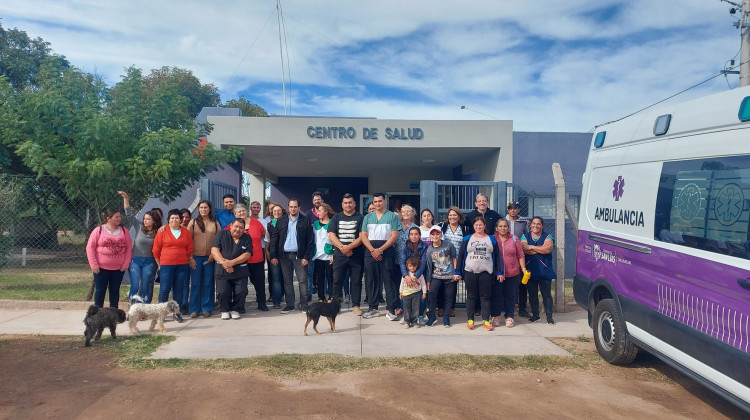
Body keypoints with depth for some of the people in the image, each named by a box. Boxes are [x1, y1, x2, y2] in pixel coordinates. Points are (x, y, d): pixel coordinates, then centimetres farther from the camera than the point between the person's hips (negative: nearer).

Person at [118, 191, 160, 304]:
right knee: (135, 286, -5)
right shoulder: (139, 227, 2)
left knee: (145, 287, 4)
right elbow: (129, 214, 2)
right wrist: (126, 198, -2)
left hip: (149, 262, 0)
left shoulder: (158, 233, 2)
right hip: (135, 260, 0)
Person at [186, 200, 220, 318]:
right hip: (195, 257, -1)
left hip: (210, 257, 1)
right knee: (195, 284, 3)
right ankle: (194, 309, 10)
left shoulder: (216, 223, 8)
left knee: (208, 284, 5)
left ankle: (206, 309, 14)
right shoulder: (193, 222, 6)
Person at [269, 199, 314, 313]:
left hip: (299, 256, -3)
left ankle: (304, 305, 8)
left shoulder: (305, 221, 0)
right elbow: (274, 238, 6)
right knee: (287, 281, 8)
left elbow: (310, 241, -2)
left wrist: (306, 257, -9)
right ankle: (289, 305, 17)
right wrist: (273, 256, -2)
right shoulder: (281, 221, 8)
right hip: (284, 255, 3)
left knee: (302, 281, -2)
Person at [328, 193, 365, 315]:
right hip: (339, 255, 2)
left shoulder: (360, 218, 4)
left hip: (356, 254, -1)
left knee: (356, 281, 3)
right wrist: (342, 248, -12)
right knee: (337, 280, 3)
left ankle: (356, 305, 10)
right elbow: (331, 235, 1)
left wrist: (349, 247, -15)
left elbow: (362, 236, -5)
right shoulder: (336, 218, 10)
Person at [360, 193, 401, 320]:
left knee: (389, 281, -5)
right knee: (371, 281, 6)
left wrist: (380, 250, -12)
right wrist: (372, 250, -7)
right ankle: (373, 309, 15)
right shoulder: (367, 217, 14)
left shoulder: (392, 217, 3)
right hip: (370, 252, 4)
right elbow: (363, 236, 8)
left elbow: (394, 236, -4)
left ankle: (391, 310, -1)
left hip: (387, 252, -3)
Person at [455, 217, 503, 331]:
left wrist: (500, 272, 3)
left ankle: (486, 321, 7)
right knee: (471, 296, 6)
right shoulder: (467, 239, 7)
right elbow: (460, 256, 7)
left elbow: (497, 256, 9)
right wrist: (458, 272, 2)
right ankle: (470, 320, 13)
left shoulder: (491, 239, 9)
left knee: (485, 296, 2)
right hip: (470, 271, 0)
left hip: (486, 272, 0)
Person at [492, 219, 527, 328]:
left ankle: (509, 317, 17)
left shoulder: (514, 239, 4)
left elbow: (521, 255, 7)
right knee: (496, 295, 3)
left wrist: (523, 268, 1)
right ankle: (495, 317, 16)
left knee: (510, 296, 6)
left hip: (512, 273, 1)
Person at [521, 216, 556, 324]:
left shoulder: (547, 237, 6)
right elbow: (524, 250, -8)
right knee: (532, 294, 7)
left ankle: (549, 316, 4)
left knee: (546, 293, -2)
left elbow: (548, 249, -13)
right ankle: (535, 314, 19)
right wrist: (541, 249, -9)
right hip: (530, 270, 2)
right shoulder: (525, 237, 10)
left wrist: (531, 247, -8)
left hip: (544, 270, -2)